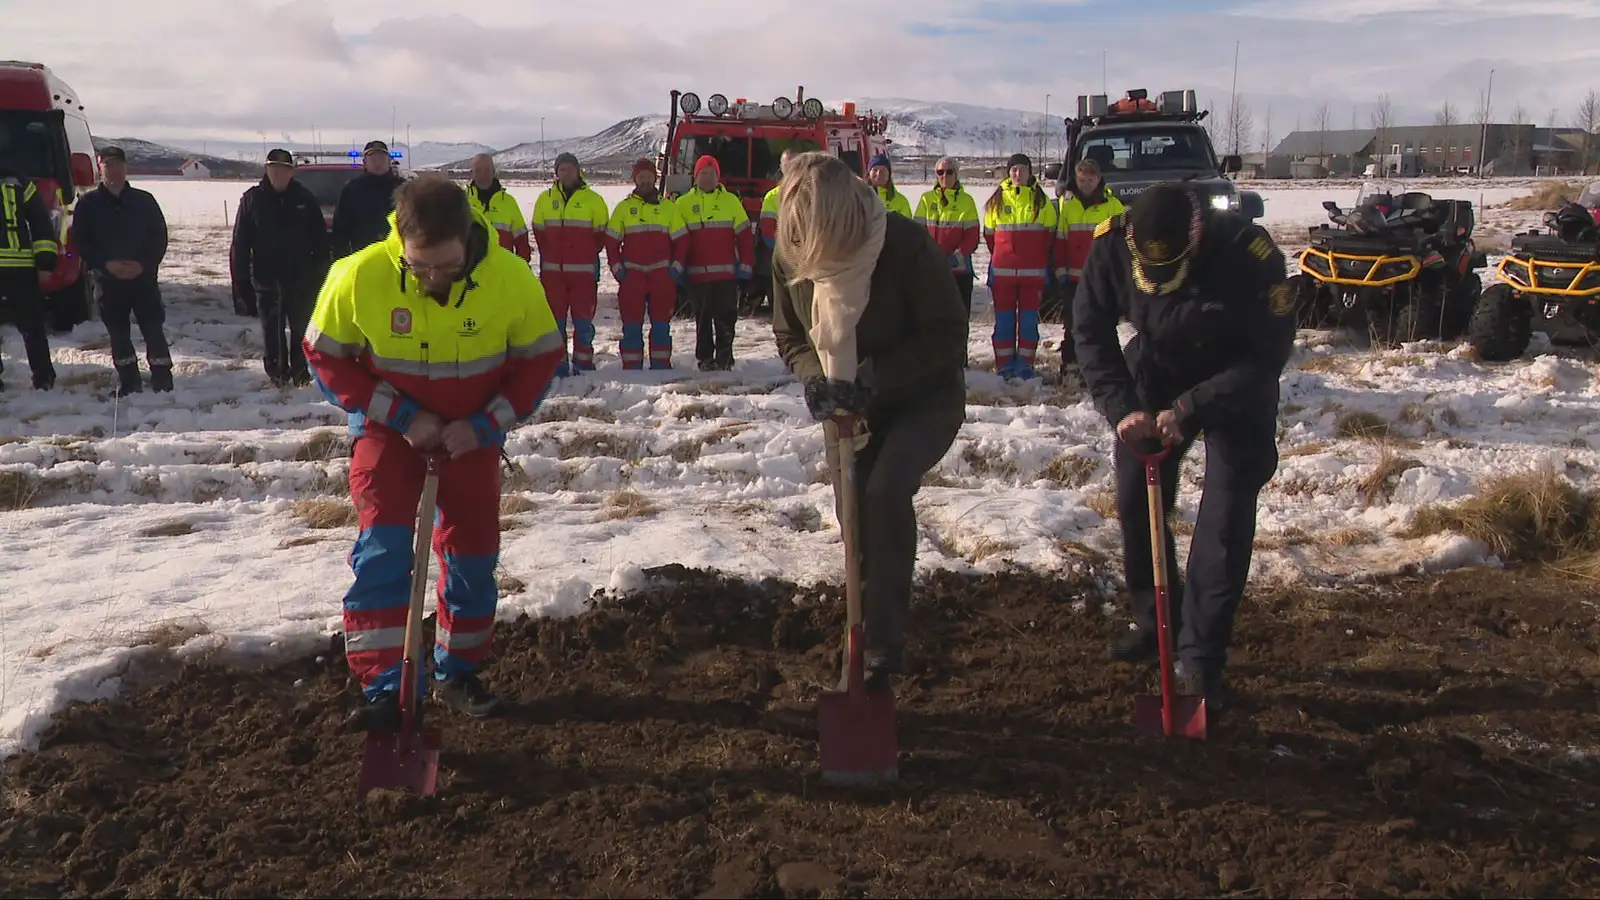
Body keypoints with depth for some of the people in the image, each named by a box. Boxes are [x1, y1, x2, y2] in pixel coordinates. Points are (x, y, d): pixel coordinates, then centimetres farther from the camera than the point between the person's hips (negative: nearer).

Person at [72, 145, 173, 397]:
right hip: (107, 279, 1)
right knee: (118, 332, 8)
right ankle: (128, 382, 18)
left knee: (153, 329, -6)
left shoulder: (144, 200, 2)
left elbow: (159, 237, 1)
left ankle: (163, 382, 0)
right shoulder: (88, 204, 3)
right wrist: (107, 264, -14)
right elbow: (81, 242, 1)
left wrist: (143, 264, -13)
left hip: (144, 277, -1)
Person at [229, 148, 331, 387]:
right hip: (266, 278, 0)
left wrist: (320, 271, -2)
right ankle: (277, 373, 15)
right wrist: (241, 277, -6)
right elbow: (240, 242, -1)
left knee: (301, 328, 8)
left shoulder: (305, 198, 0)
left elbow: (320, 240, 2)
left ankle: (300, 371, 19)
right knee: (272, 331, 6)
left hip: (300, 278, 0)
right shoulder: (253, 199, -1)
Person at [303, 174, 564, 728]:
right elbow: (325, 356, -11)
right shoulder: (357, 276, -26)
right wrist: (401, 415, -19)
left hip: (472, 431, 2)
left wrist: (486, 423, -20)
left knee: (472, 552, 7)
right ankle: (383, 688, -5)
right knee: (382, 547, -14)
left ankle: (458, 673, 27)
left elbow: (541, 356, -9)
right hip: (389, 427, -1)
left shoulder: (512, 279, -24)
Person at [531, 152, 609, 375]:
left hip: (584, 271, -2)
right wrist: (550, 255, 11)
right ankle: (558, 364, 12)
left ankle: (583, 363, 10)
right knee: (555, 318, 5)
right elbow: (539, 231, 16)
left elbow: (601, 233, 5)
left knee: (583, 319, 0)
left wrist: (588, 255, 2)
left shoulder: (593, 199, 0)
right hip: (552, 270, 2)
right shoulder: (545, 199, 8)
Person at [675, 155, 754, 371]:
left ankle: (724, 357, 10)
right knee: (703, 318, 6)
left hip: (726, 272, 0)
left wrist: (745, 265, -2)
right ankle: (705, 358, 13)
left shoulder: (731, 201, 7)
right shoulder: (683, 203, 7)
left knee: (726, 317, 1)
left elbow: (744, 234, 5)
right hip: (697, 273, 0)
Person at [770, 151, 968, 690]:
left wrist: (876, 378, -30)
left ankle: (883, 646, -17)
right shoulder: (791, 254, -11)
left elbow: (947, 336, -21)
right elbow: (789, 336, 4)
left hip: (926, 398, -5)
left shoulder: (907, 244, -25)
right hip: (853, 408, 5)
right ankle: (874, 646, 26)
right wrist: (813, 377, -18)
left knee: (887, 491, -28)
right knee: (857, 518, 7)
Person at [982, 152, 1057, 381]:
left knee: (1029, 319, 2)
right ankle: (1005, 364, 9)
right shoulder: (997, 199, 5)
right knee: (1004, 319, 3)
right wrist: (998, 258, 11)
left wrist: (1044, 263, 6)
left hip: (1033, 270, -1)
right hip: (1002, 270, 1)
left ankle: (1025, 363, 8)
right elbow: (989, 234, 13)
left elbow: (1050, 234, 8)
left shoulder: (1041, 200, 4)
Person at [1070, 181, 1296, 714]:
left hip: (1237, 389, -3)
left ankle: (1200, 659, 0)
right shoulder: (1111, 244, -24)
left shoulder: (1250, 255, -33)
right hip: (1155, 379, 4)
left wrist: (1188, 410, -31)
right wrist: (1121, 407, -23)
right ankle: (1155, 623, 28)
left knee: (1226, 522, -9)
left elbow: (1267, 356, -26)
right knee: (1136, 504, 7)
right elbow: (1091, 331, -12)